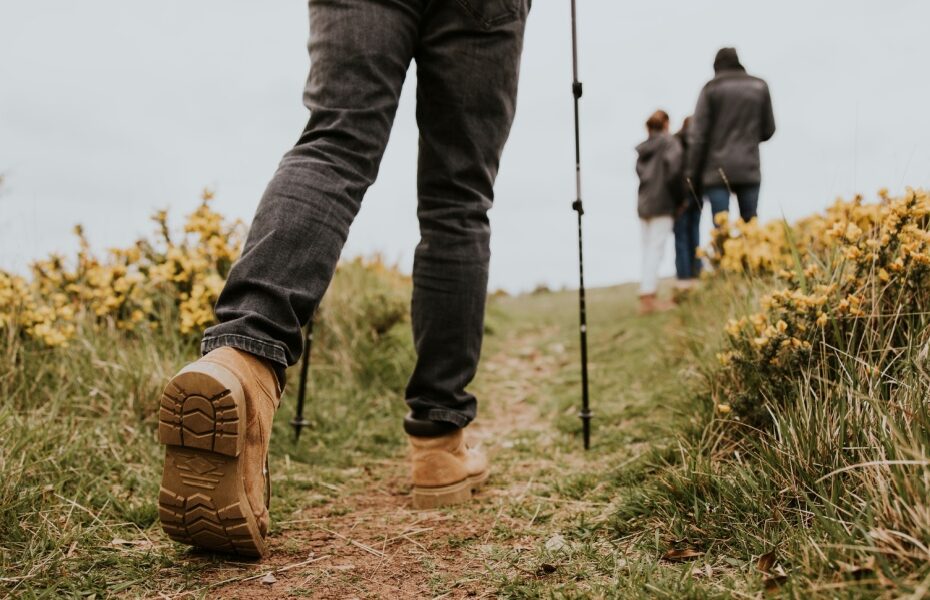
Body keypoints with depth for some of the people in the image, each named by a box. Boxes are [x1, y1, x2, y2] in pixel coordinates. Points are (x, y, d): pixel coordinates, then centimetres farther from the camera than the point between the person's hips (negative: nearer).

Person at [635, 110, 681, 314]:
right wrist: (676, 193, -7)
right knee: (655, 249, -8)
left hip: (643, 203, 6)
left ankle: (649, 295, 12)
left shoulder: (643, 148, 15)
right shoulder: (668, 142, -3)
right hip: (662, 203, -6)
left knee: (648, 250, 10)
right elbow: (672, 163, -17)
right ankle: (648, 297, -11)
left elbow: (640, 172, 5)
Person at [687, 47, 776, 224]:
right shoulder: (759, 88, 7)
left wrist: (693, 173, -1)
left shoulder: (711, 89, -1)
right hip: (749, 169, 2)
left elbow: (699, 135, -5)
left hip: (717, 170, -2)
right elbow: (768, 129, 10)